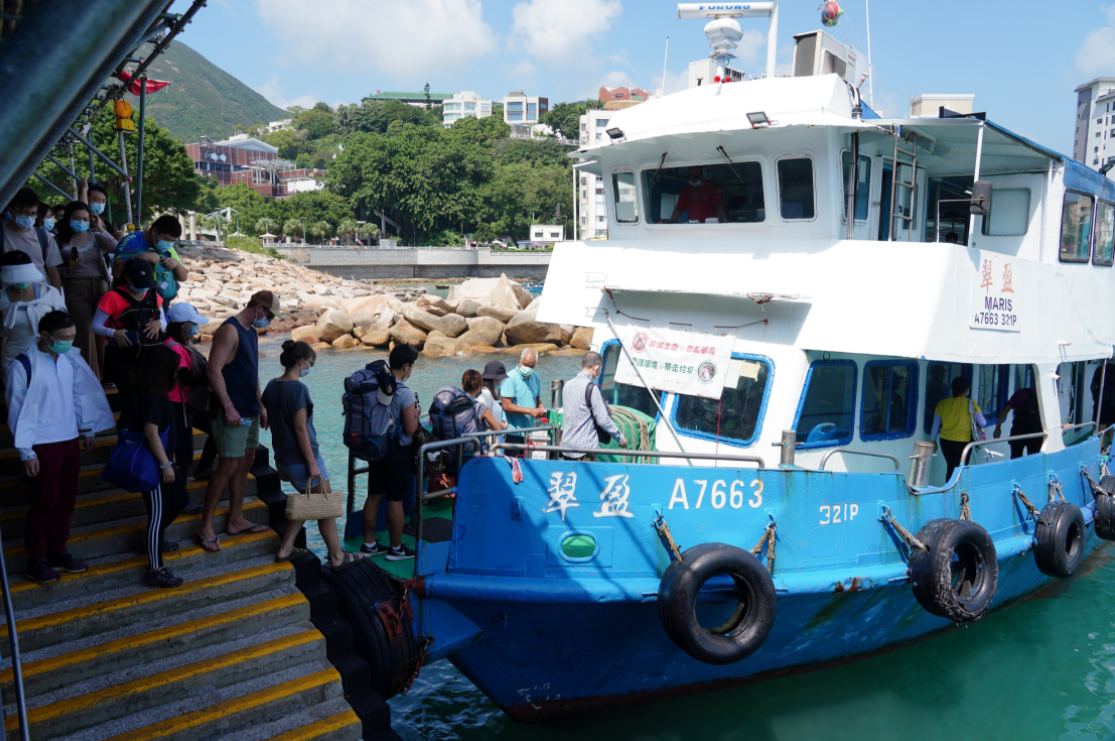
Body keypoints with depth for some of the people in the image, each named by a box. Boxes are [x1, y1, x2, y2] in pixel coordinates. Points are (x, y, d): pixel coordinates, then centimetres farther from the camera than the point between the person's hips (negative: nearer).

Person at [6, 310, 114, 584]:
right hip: (43, 446, -6)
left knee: (66, 500, 13)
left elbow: (82, 394, 13)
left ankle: (57, 552, 28)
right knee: (44, 503, 3)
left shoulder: (70, 360, 2)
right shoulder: (23, 366, -15)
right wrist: (27, 452, -11)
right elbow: (19, 411, -12)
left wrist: (87, 430, 17)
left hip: (69, 441, 6)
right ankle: (36, 560, 18)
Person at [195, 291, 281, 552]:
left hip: (249, 411, 10)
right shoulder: (230, 330, -14)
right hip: (231, 411, -10)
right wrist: (228, 407, -22)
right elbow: (214, 370, -21)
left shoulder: (252, 332, 16)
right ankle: (205, 525, 0)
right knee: (229, 465, -10)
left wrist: (260, 405, 19)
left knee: (245, 463, 12)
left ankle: (236, 520, 21)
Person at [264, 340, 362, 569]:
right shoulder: (298, 389, -20)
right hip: (301, 457, -9)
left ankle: (285, 549, 23)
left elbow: (270, 420, 13)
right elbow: (300, 429, -21)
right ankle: (337, 557, 16)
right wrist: (312, 463, -17)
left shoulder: (272, 386, 5)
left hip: (282, 457, 9)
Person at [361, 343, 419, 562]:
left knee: (374, 496, 15)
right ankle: (396, 548, 17)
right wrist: (416, 412, -1)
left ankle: (369, 544, 26)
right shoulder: (405, 394, -20)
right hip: (397, 452, -7)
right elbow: (410, 429, -19)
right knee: (395, 501, 5)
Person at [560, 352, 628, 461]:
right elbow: (603, 419, -13)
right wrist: (621, 437, -2)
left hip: (566, 447, 7)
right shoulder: (590, 387, -14)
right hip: (585, 448, -7)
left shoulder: (567, 385, 10)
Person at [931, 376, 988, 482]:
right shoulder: (970, 403, -9)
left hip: (945, 442, 4)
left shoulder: (942, 403, 1)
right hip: (963, 443, -4)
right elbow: (983, 423, -8)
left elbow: (935, 425, 7)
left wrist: (933, 441, 17)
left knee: (950, 468, 19)